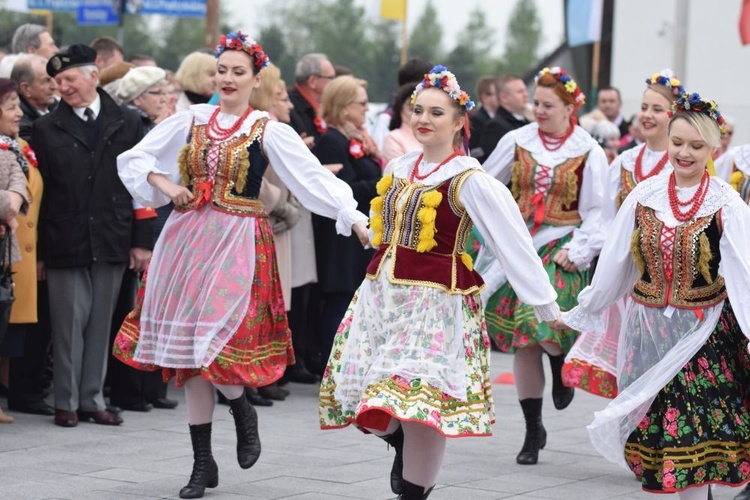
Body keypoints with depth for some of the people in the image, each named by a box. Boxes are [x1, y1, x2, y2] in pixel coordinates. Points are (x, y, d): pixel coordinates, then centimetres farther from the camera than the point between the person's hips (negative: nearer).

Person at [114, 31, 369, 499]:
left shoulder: (269, 131, -2)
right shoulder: (192, 120, 9)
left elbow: (313, 176, -10)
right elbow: (133, 158, 15)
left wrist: (354, 218, -21)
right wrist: (165, 185, -3)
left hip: (238, 243, -4)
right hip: (188, 237, 4)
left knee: (214, 343, -18)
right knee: (189, 355, 5)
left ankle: (244, 411, 16)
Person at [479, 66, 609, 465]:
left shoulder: (588, 152, -2)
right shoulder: (517, 141, 5)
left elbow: (596, 212, -2)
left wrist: (576, 251, -12)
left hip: (561, 246, -3)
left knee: (545, 325, -25)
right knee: (522, 341, 2)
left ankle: (562, 363, 13)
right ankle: (533, 431, 13)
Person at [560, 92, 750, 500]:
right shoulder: (645, 195, 3)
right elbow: (614, 261, 12)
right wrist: (584, 311, 17)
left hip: (703, 331, -3)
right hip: (647, 329, 4)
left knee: (691, 431, -6)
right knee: (655, 430, 6)